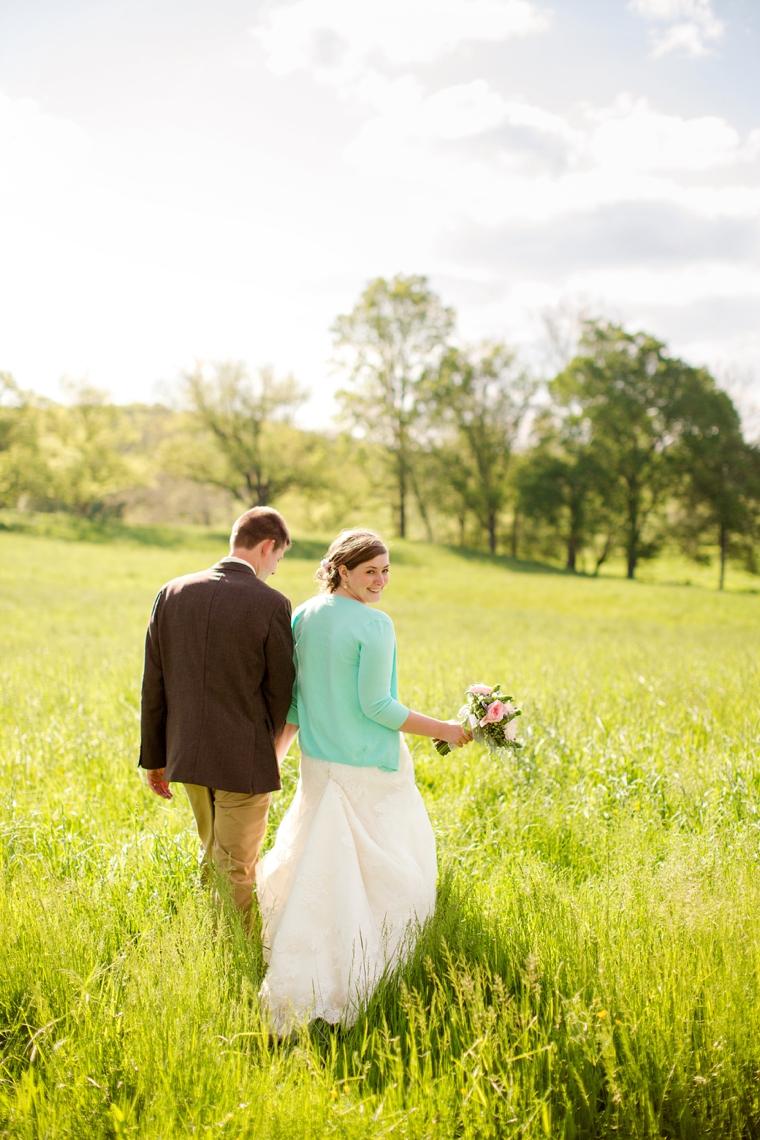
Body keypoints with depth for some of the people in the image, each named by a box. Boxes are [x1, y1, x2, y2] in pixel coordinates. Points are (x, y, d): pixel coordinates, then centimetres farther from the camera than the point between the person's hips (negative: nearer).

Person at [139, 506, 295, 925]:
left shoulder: (173, 593, 0)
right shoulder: (270, 604, -14)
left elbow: (153, 685, 2)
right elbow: (281, 690, -6)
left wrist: (154, 758, 11)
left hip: (187, 755, 6)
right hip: (244, 759, -5)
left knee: (214, 857, 25)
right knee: (235, 872, 8)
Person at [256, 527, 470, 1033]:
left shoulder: (302, 617, 3)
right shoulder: (376, 625, -17)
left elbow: (291, 701, 6)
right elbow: (376, 706, -18)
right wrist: (443, 730, -9)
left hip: (318, 766, 7)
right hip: (370, 770, -7)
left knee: (318, 876, 16)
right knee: (384, 876, 9)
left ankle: (295, 991, 21)